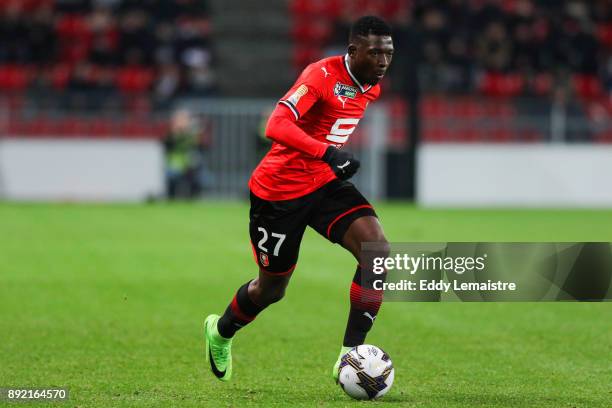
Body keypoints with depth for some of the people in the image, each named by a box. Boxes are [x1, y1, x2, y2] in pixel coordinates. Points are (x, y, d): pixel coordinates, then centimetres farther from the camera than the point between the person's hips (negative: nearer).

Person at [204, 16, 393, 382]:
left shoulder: (372, 86, 2)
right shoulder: (323, 75, -24)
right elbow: (277, 126, -35)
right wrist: (327, 153, -45)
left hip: (325, 183, 6)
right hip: (279, 189, -6)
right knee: (272, 289, 10)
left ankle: (350, 355, -14)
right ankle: (220, 332, 44)